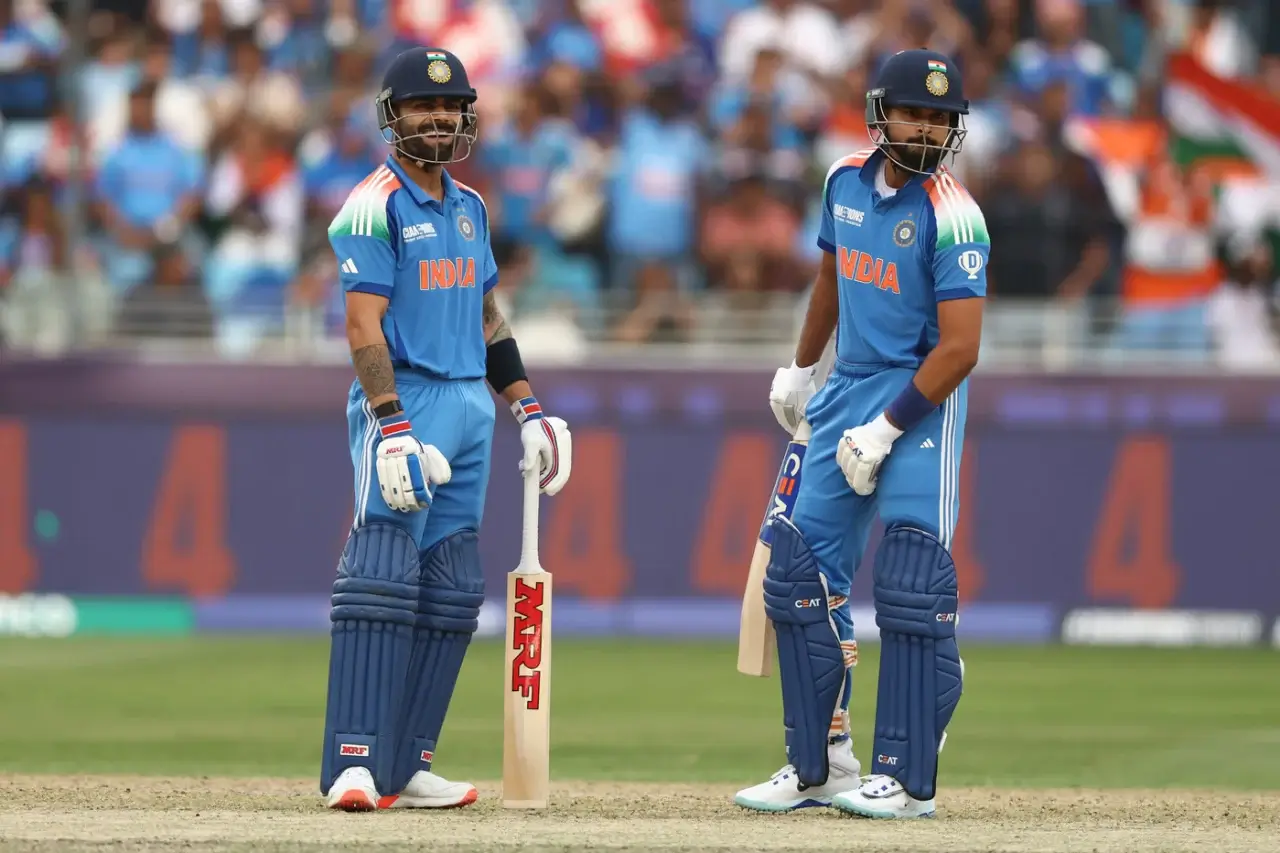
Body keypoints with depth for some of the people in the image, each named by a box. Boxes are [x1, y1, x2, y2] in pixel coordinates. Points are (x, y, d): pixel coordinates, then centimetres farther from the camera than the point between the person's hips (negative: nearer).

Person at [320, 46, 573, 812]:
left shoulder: (470, 207, 16)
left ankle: (407, 767, 9)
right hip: (403, 399, -8)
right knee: (383, 577, -16)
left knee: (452, 594, 6)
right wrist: (393, 429, -23)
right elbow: (364, 326, -15)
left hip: (470, 404, 8)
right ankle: (355, 763, -21)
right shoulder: (376, 206, -8)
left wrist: (529, 408, 17)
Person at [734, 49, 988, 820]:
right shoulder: (847, 182, 4)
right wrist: (801, 370, 29)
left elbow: (959, 349, -20)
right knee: (805, 575, 6)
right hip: (846, 394, 7)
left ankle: (908, 779, -8)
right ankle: (821, 765, 13)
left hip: (919, 403, -7)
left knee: (911, 586, -12)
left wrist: (885, 431, -19)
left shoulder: (951, 217, -17)